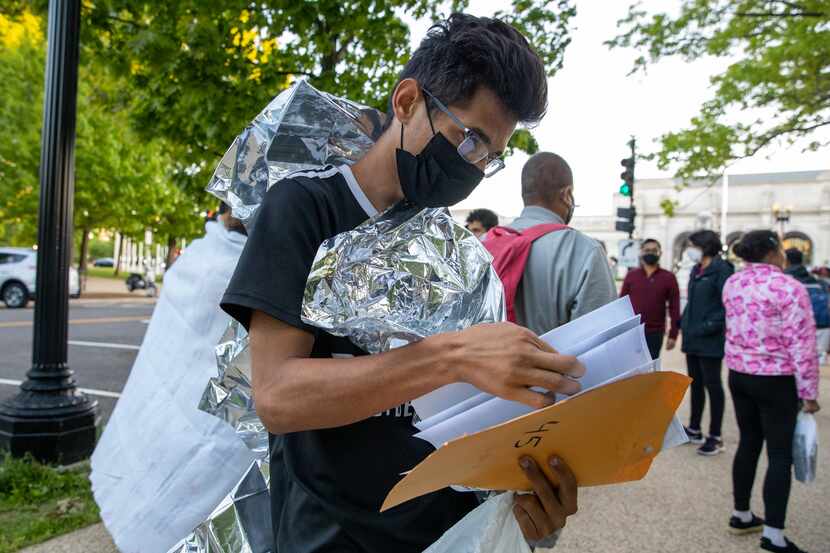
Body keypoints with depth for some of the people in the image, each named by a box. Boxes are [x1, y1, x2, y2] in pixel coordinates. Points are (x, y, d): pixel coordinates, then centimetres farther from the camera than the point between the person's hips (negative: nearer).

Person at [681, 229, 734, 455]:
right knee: (695, 384, 16)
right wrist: (684, 322, 10)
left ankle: (715, 437, 12)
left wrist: (708, 326, -20)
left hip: (710, 341, -8)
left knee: (712, 385, 1)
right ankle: (694, 429, 28)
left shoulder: (721, 269, -12)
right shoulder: (696, 270, 13)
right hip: (691, 338, 8)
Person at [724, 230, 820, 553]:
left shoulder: (731, 284, 3)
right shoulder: (789, 288, -17)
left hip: (738, 375, 6)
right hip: (775, 380, -6)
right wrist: (809, 392, -10)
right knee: (780, 455, 2)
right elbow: (802, 346, -17)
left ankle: (741, 515, 27)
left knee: (748, 443, 17)